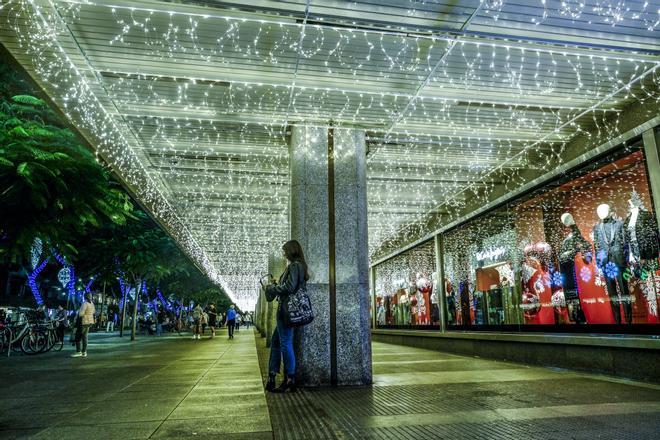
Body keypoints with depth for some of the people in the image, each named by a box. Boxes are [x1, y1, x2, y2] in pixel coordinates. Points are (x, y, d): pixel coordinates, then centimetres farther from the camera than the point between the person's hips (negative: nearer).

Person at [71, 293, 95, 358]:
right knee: (84, 337, 12)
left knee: (78, 337, -1)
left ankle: (79, 352, -2)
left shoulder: (85, 304, -17)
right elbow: (94, 311, 24)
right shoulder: (92, 303, 9)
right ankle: (84, 352, 12)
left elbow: (81, 313, -23)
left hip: (84, 322, -8)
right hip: (90, 321, 8)